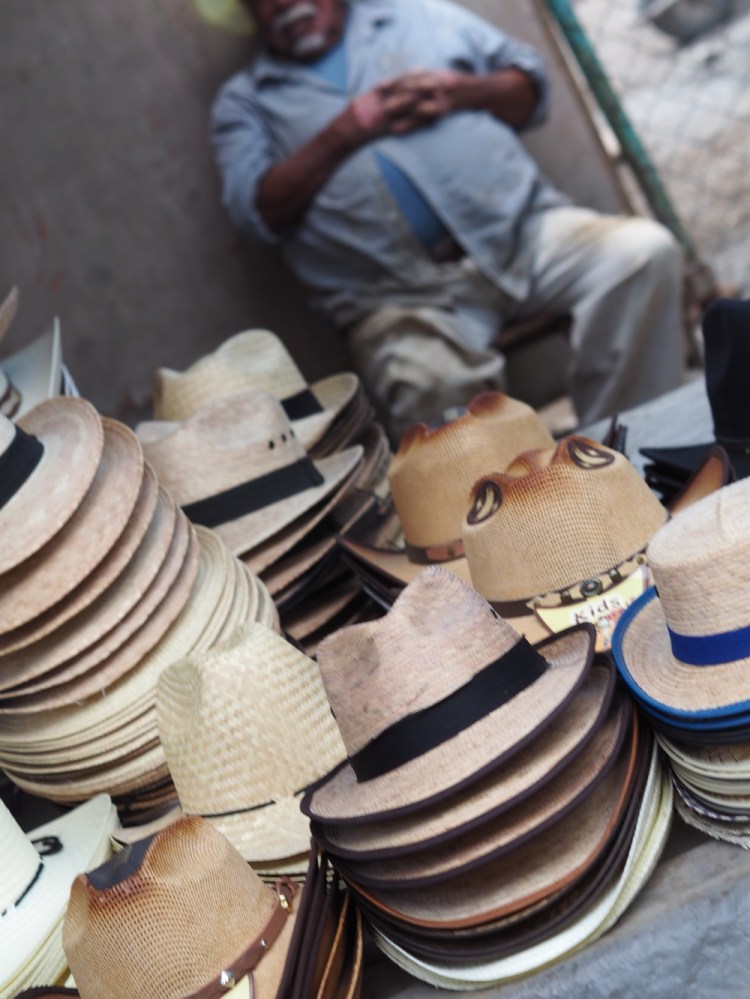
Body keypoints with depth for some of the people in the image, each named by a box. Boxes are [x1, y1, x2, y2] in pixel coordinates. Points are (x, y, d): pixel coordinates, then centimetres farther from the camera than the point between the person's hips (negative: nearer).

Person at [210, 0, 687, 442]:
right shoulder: (243, 102, 18)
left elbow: (531, 83, 21)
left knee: (645, 250, -23)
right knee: (428, 383, -36)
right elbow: (258, 211, 1)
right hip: (401, 295, -2)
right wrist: (347, 131, -6)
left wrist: (457, 92, 0)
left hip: (526, 228, 3)